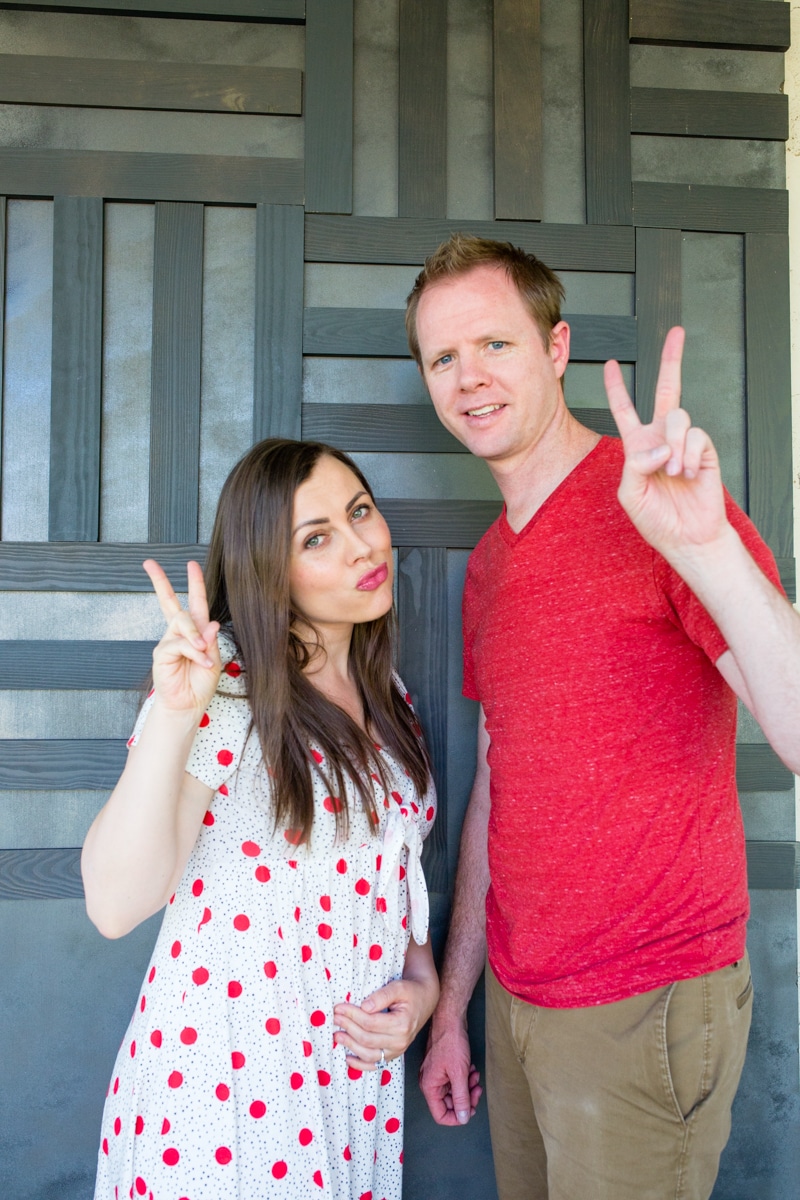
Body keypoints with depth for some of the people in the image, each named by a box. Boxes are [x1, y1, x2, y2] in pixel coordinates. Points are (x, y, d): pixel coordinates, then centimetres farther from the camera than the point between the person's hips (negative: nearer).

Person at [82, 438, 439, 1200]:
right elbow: (115, 906, -24)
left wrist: (421, 983, -1)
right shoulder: (223, 690, -15)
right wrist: (173, 716, -32)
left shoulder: (387, 699, 4)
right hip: (224, 1080, -5)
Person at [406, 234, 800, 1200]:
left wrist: (706, 548, -41)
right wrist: (452, 1003, 13)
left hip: (644, 1012, -6)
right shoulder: (489, 562, 7)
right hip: (518, 1002, 7)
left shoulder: (660, 506, -15)